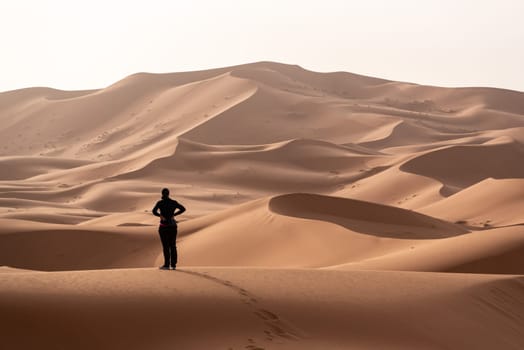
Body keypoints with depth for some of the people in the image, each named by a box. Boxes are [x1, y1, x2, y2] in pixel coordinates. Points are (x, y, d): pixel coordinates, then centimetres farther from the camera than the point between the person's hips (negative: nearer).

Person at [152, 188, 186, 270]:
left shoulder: (160, 203, -7)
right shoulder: (173, 202, 2)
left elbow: (154, 211, -20)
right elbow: (183, 209, -1)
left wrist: (160, 215, -6)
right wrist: (174, 214, 2)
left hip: (164, 226, -3)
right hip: (173, 225, 3)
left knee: (165, 246, -1)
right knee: (173, 245, 8)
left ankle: (166, 265, -2)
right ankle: (173, 265, 8)